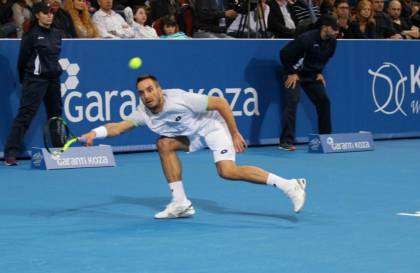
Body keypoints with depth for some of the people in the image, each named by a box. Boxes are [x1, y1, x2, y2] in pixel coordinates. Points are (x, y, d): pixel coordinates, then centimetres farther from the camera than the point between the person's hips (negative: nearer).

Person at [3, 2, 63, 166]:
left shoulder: (57, 34, 11)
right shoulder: (32, 35, -7)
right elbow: (22, 60, -1)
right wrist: (24, 80, 7)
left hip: (53, 78, 7)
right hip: (36, 79, -6)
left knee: (56, 114, 11)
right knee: (25, 114, -12)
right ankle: (10, 153, -13)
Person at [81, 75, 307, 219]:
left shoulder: (180, 99, -28)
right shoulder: (144, 114, -9)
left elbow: (220, 102, -23)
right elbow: (119, 127, -15)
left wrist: (235, 134, -20)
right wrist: (95, 133, -34)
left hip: (213, 125, -7)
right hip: (192, 135, 8)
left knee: (228, 171, -26)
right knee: (165, 144, -11)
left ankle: (289, 185, -24)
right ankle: (181, 204, -5)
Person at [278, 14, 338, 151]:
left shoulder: (332, 42, -6)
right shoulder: (306, 38, -27)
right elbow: (284, 53, -22)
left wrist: (319, 72, 7)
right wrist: (291, 73, -18)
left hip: (312, 75, 7)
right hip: (294, 73, -7)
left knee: (324, 101, 4)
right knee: (292, 101, -18)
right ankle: (286, 141, -19)